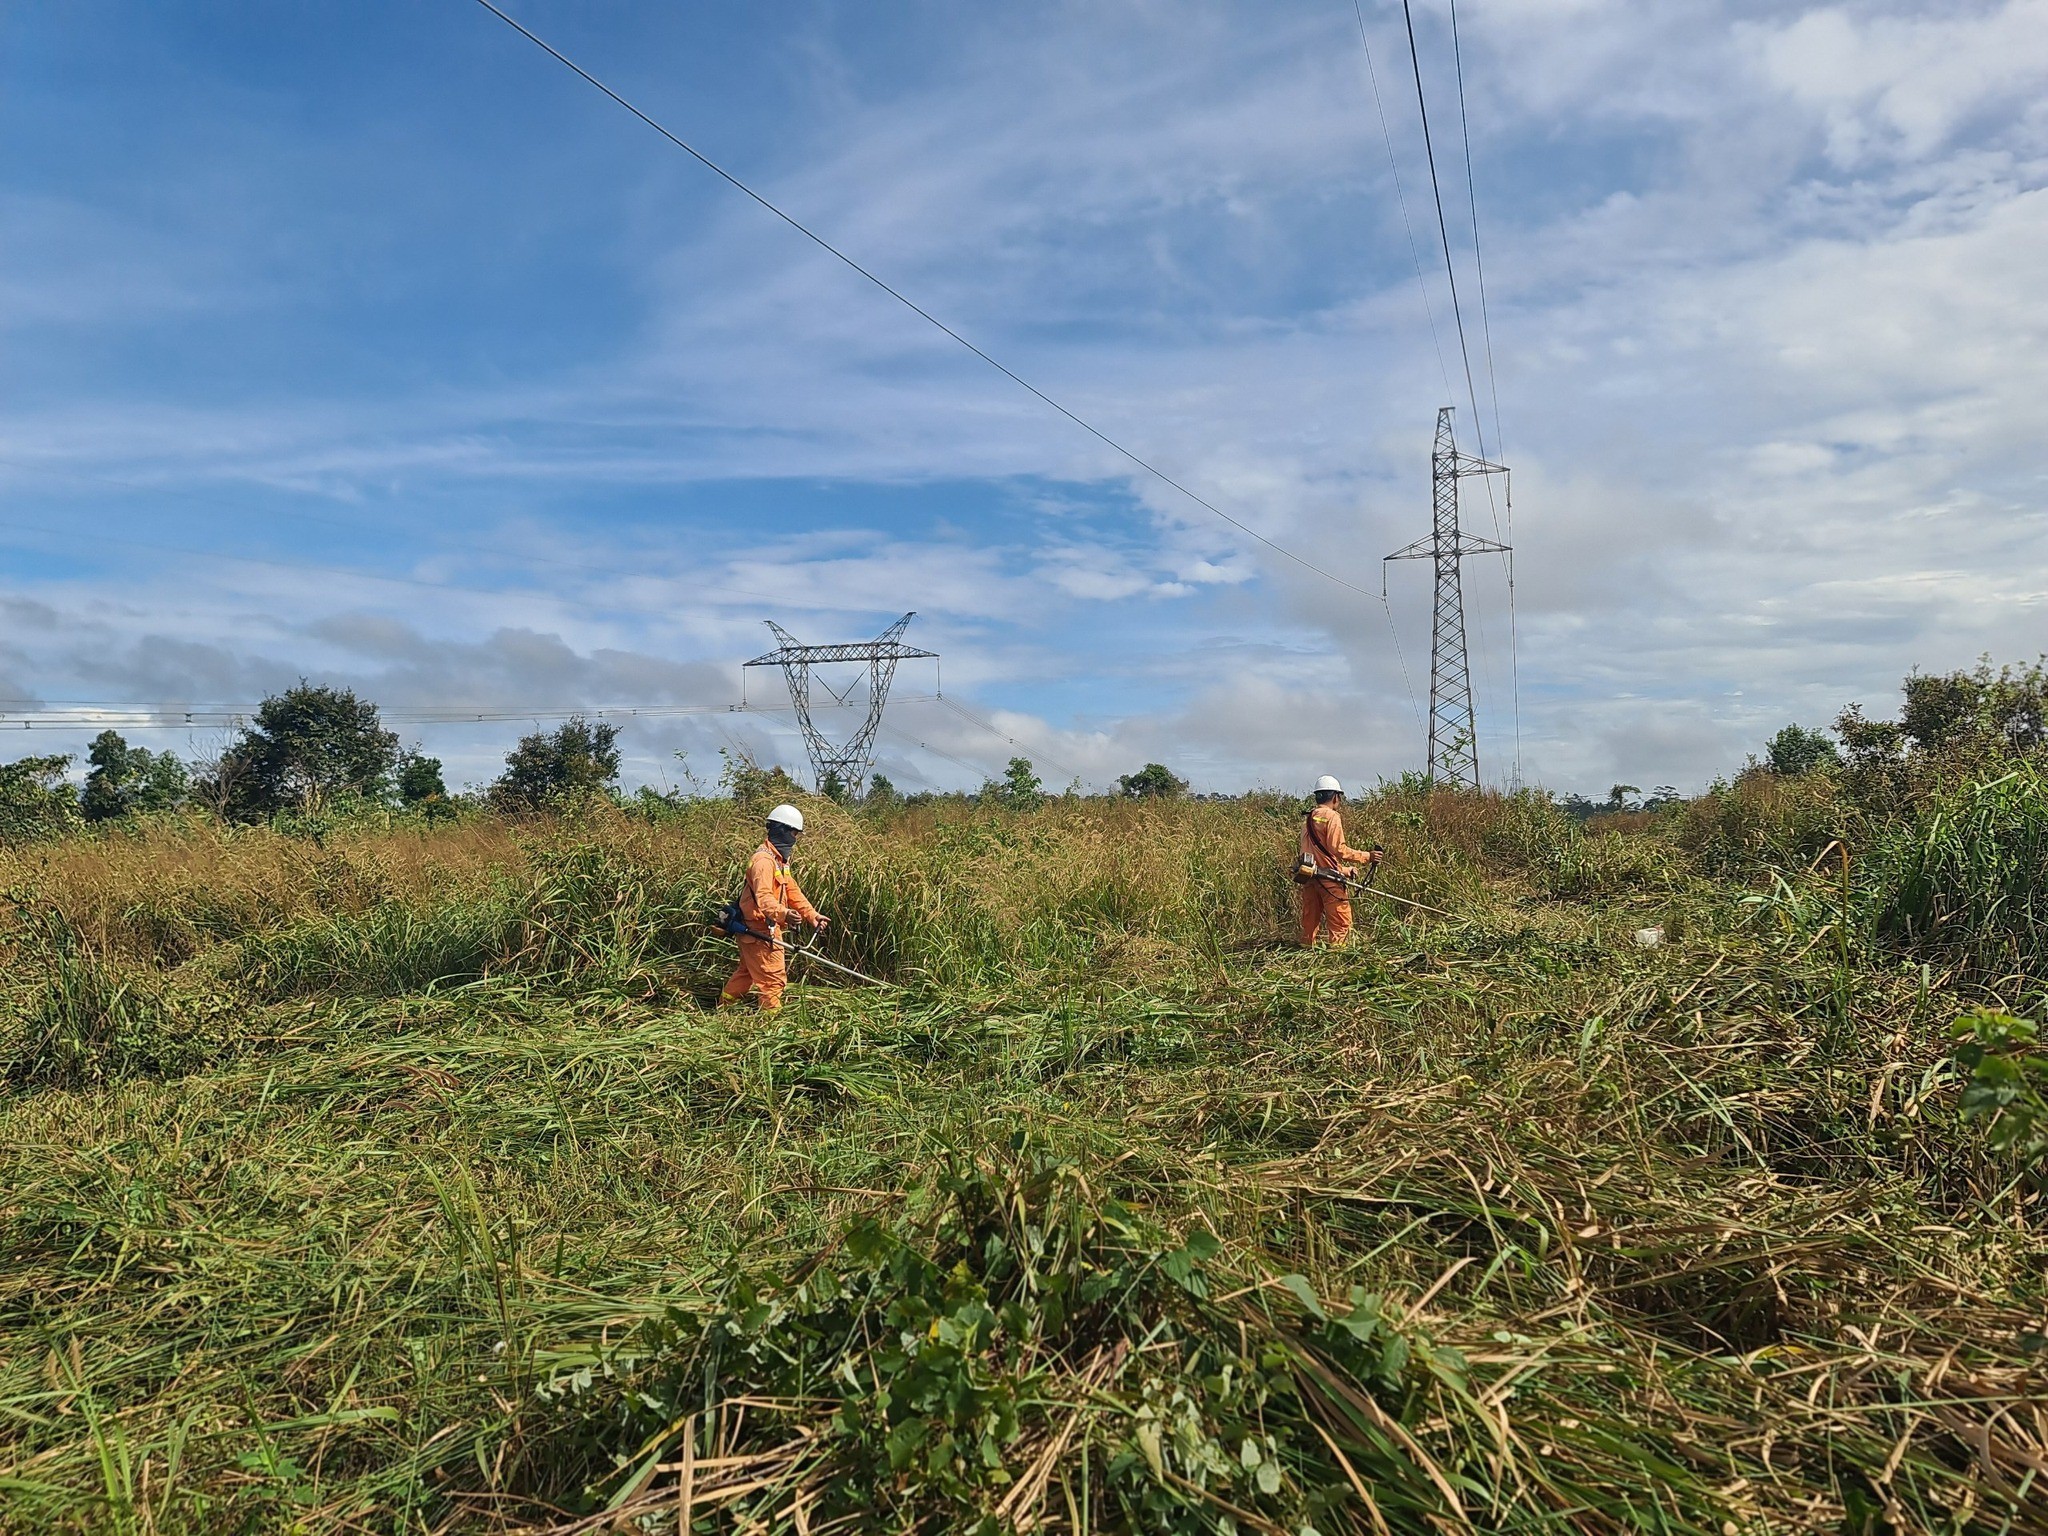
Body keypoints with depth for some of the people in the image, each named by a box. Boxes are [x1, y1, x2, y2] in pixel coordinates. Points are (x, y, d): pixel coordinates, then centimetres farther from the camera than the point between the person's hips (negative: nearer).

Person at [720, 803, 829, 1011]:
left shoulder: (779, 859, 14)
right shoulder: (764, 860, -22)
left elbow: (793, 891, 14)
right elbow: (763, 897, -35)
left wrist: (812, 915, 6)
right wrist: (783, 914, -52)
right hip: (760, 931, -11)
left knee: (748, 972, 25)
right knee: (774, 978, -5)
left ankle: (724, 1007, 39)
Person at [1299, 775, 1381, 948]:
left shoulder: (1307, 818, 15)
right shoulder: (1332, 816, -9)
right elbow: (1338, 849, -17)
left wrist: (1344, 870, 21)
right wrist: (1366, 857, -12)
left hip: (1309, 874, 8)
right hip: (1328, 877, -8)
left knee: (1310, 918, 12)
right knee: (1341, 920, -1)